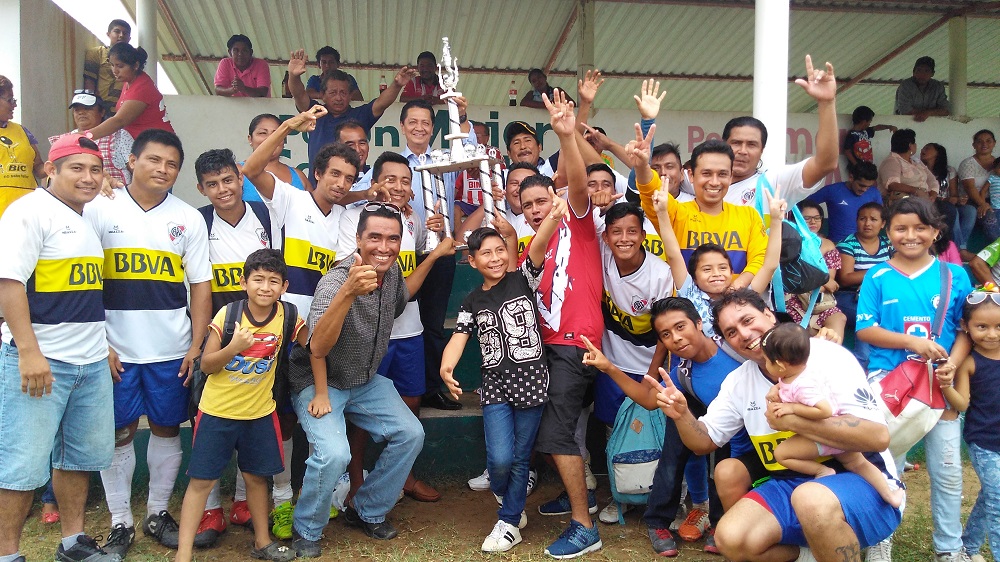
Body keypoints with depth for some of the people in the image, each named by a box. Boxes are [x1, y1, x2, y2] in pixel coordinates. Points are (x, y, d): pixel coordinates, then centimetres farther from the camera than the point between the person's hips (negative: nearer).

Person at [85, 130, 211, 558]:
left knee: (167, 429, 10)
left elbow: (201, 286, 6)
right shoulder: (100, 210, 1)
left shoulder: (188, 218, 6)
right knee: (119, 433, 5)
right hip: (116, 349, -1)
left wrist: (197, 345, -1)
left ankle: (157, 513, 26)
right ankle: (120, 522, 20)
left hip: (172, 350, 2)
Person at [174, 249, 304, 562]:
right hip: (217, 411, -2)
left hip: (260, 413, 2)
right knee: (202, 480, 0)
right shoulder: (227, 315, -14)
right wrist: (233, 348, -28)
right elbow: (206, 365, -10)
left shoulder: (288, 317, -10)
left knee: (256, 477, 15)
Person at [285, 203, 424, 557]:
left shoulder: (392, 273, -7)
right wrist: (348, 292, -57)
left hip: (367, 381, 7)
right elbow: (318, 347, -45)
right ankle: (306, 531, 1)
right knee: (334, 453, -27)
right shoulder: (336, 281, -29)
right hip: (319, 382, -7)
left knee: (411, 435, -3)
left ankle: (367, 512, 17)